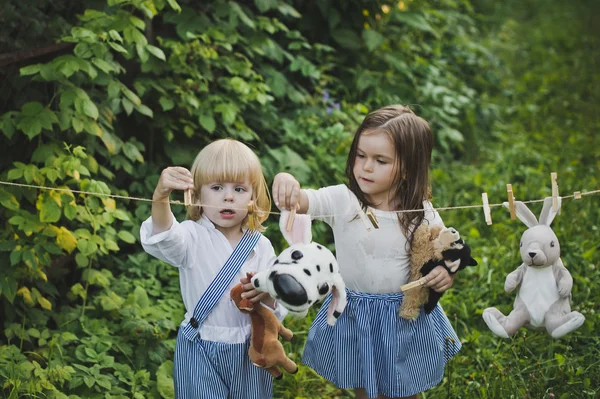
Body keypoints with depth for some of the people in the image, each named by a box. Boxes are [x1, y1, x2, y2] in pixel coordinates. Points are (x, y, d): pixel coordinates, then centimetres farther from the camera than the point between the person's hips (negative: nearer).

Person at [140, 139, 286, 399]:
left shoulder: (261, 246, 2)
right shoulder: (193, 236, -8)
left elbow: (279, 311, 5)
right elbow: (163, 239, -32)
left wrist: (267, 295, -20)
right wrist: (160, 197, -52)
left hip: (250, 348, 3)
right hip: (201, 351, -3)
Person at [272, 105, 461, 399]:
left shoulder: (423, 215, -10)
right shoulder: (342, 201, -13)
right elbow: (301, 202, -27)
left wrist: (445, 276, -23)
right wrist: (285, 182, -49)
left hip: (405, 320, 0)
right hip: (353, 317, 0)